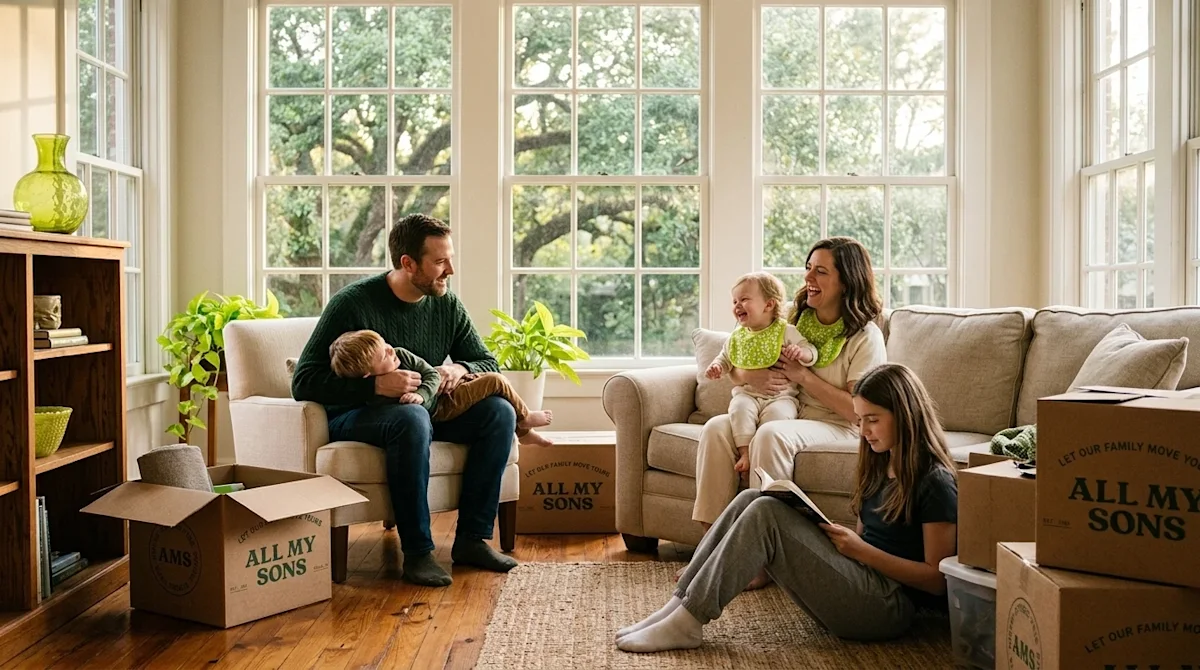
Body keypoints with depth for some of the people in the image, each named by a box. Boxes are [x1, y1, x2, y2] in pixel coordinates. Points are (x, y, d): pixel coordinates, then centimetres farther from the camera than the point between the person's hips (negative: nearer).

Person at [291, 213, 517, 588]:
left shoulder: (447, 305, 1)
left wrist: (461, 369, -16)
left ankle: (472, 539, -14)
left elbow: (489, 364, 9)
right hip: (353, 416, -6)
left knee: (499, 411, -17)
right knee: (412, 418, -39)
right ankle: (417, 553, -29)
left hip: (425, 409, 6)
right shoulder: (353, 304, -16)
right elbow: (303, 383, -21)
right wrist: (374, 386, -35)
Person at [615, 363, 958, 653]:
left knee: (766, 513, -23)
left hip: (888, 607, -8)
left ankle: (686, 622, -22)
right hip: (856, 580, 8)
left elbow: (937, 579, -12)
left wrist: (860, 550, -17)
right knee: (751, 499, -9)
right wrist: (840, 536, -3)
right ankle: (679, 604, -15)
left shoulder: (935, 482, -10)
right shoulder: (880, 465, 15)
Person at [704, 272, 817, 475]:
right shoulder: (737, 337, 13)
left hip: (781, 396, -3)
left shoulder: (787, 332, 0)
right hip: (747, 394, 3)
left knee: (776, 413, -34)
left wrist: (801, 352, -26)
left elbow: (811, 351, -2)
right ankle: (745, 452, -26)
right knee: (740, 408, -30)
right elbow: (725, 358, 25)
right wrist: (716, 367, 1)